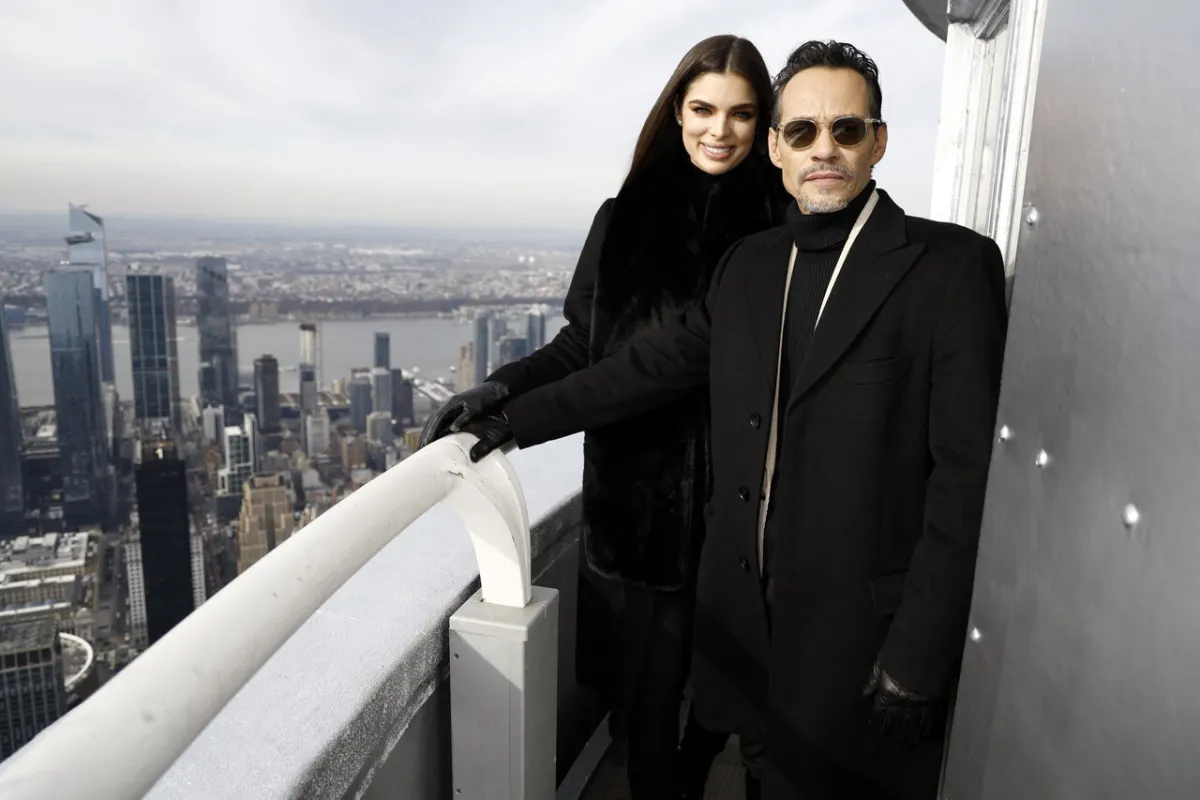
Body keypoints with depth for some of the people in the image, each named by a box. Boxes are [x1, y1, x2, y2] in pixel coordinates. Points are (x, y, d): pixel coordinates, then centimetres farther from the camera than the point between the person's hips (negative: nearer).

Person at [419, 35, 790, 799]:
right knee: (647, 681, 9)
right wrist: (501, 390, -9)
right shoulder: (627, 218, 2)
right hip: (639, 498, 1)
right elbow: (581, 344, 5)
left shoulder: (779, 226, -3)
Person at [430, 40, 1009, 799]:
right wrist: (514, 418, 3)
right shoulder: (751, 263, 7)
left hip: (862, 625, -4)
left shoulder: (952, 266, -10)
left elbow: (967, 472, -13)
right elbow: (651, 364, 7)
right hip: (749, 613, 5)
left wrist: (920, 653, -14)